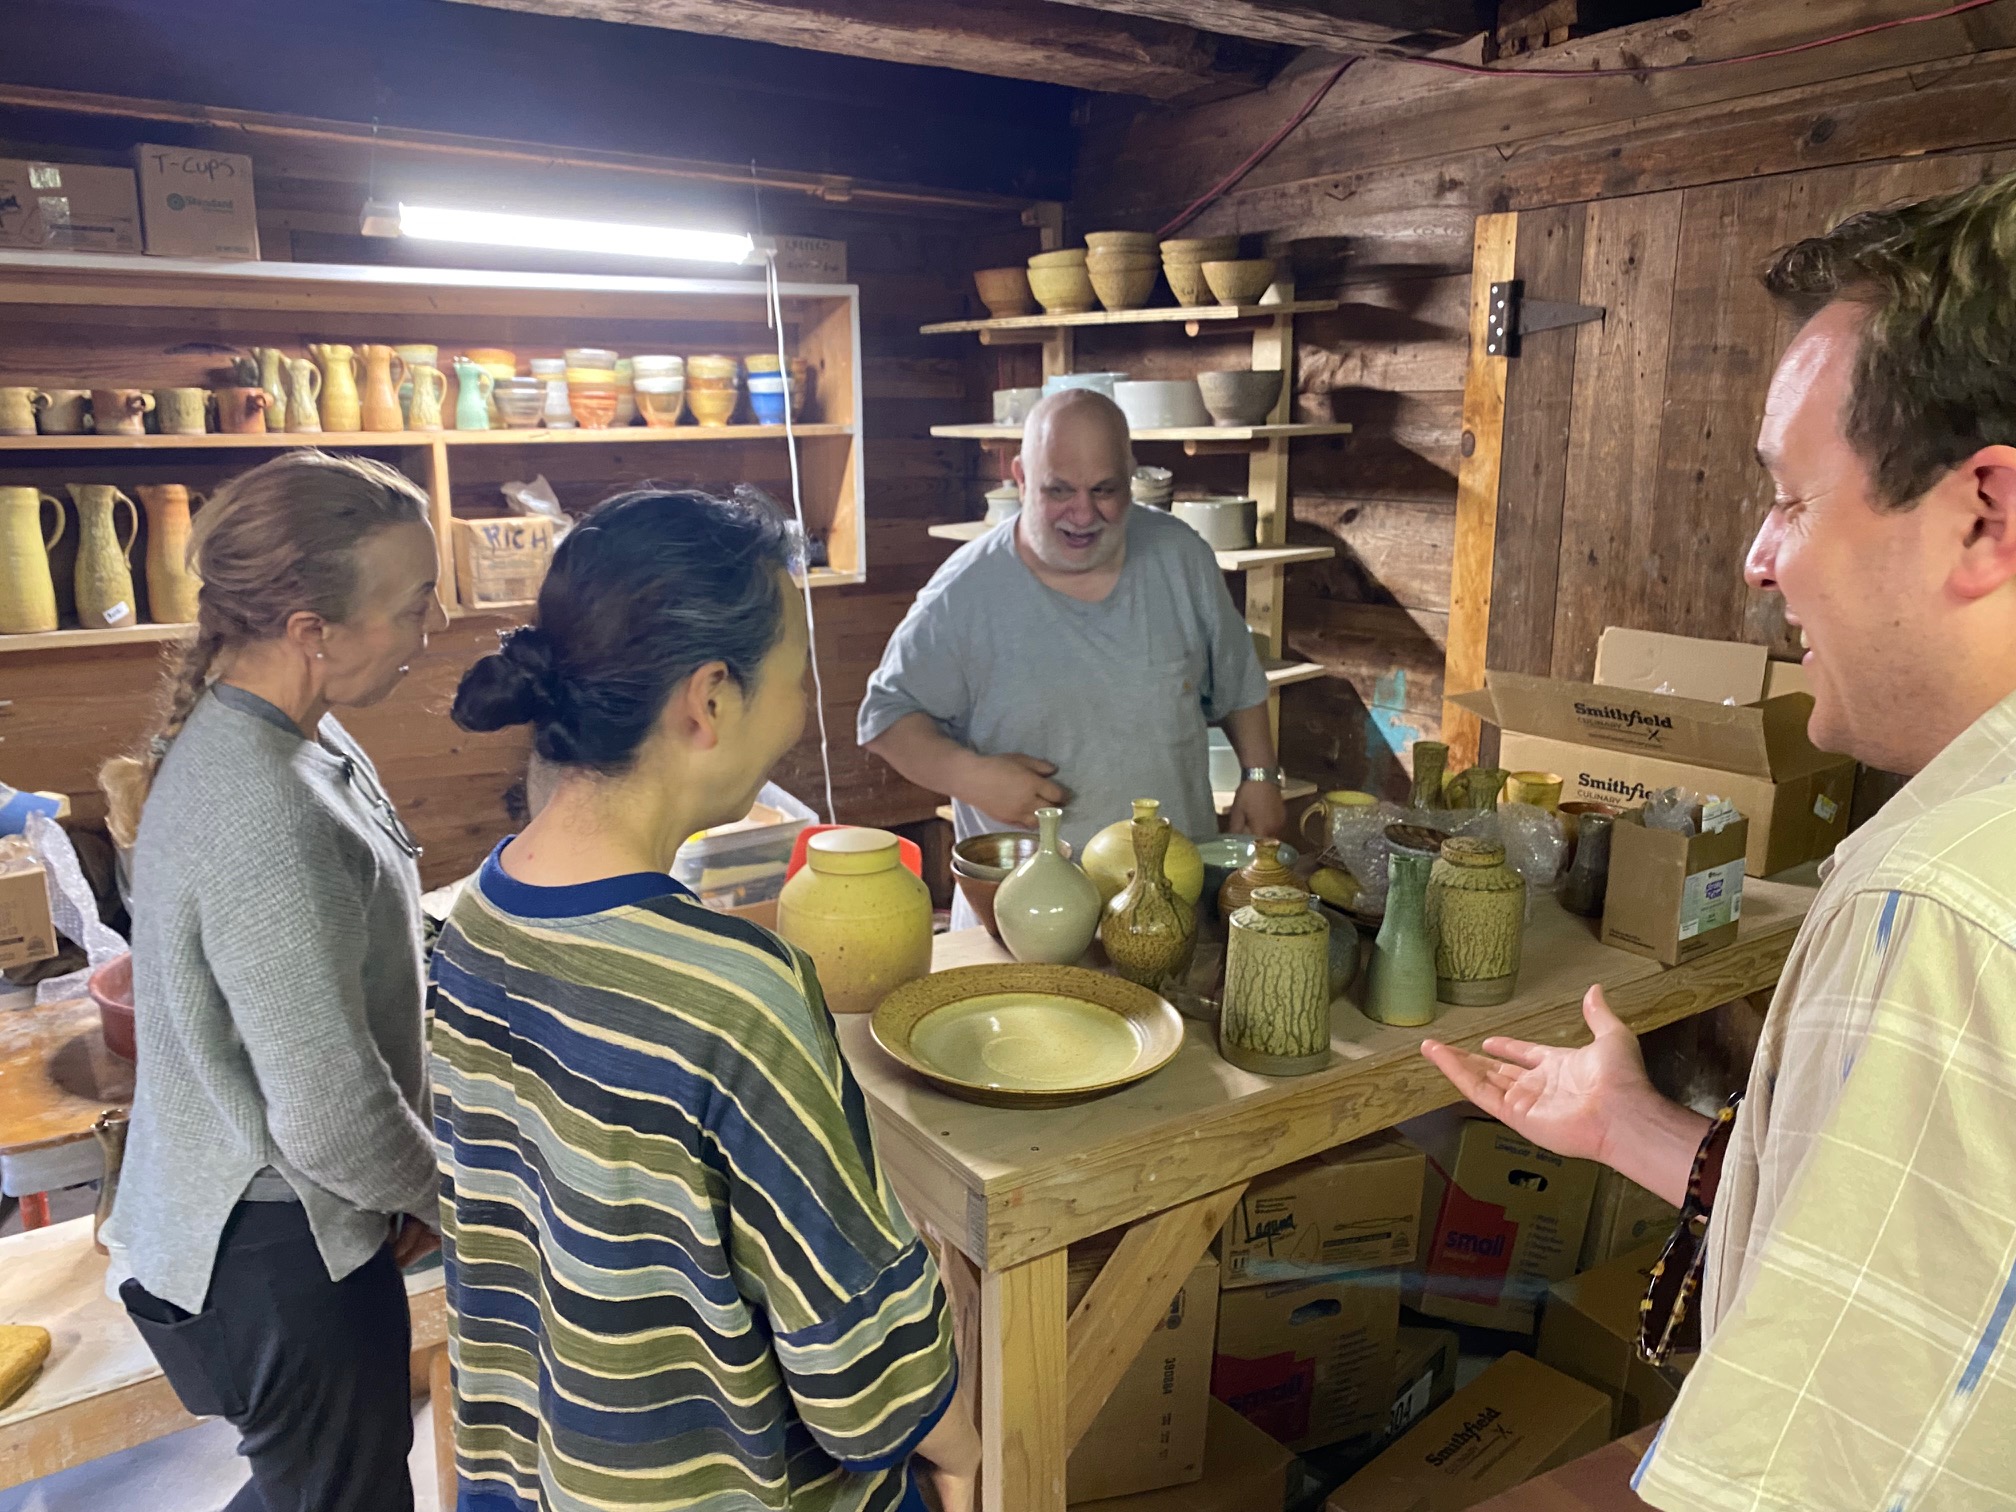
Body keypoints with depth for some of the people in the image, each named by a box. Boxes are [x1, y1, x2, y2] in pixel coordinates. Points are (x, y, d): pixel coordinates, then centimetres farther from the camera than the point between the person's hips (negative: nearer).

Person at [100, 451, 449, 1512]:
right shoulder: (266, 817, -32)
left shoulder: (293, 739, -1)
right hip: (278, 1254, -9)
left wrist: (408, 1185, 8)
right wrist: (434, 1188, -9)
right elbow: (332, 1118, -29)